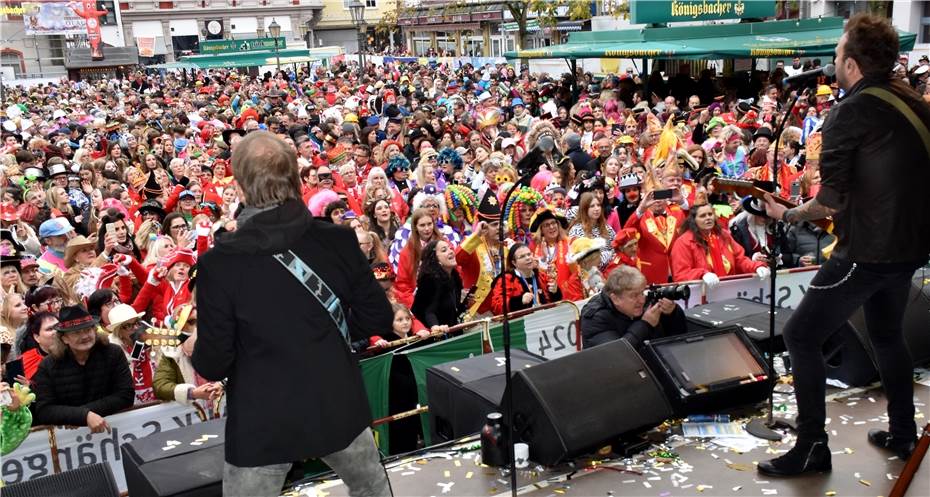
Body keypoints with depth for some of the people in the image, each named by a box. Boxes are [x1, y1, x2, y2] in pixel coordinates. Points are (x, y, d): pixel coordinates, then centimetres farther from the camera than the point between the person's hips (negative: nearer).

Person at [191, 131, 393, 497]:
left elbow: (213, 364, -11)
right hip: (338, 407, 2)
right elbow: (378, 318, -1)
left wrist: (196, 355, 11)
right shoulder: (338, 240, -11)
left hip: (261, 422, -2)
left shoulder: (219, 262, -18)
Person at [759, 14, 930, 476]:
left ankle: (812, 447, 2)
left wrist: (788, 214, -3)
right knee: (887, 333, 26)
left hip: (865, 251, -9)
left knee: (800, 335, -1)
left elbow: (831, 200, -18)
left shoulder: (849, 113, -15)